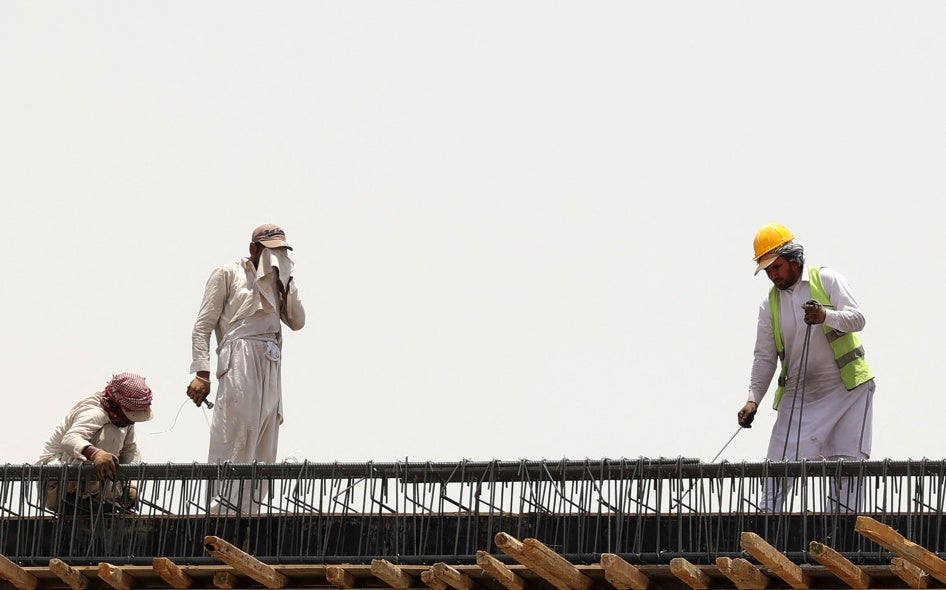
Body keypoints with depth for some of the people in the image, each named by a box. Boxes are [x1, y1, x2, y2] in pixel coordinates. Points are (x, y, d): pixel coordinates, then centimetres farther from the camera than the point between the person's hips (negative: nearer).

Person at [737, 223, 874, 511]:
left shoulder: (827, 279, 0)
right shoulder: (770, 304, 10)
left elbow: (857, 319, -9)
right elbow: (764, 357, 9)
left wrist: (827, 316, -30)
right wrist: (753, 399, -4)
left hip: (848, 387, -3)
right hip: (799, 394, 3)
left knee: (848, 465, -5)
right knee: (779, 464, -7)